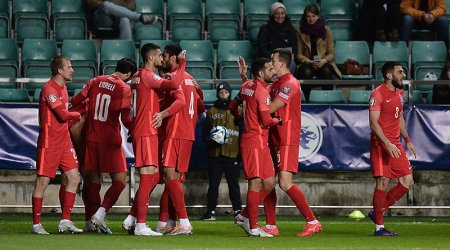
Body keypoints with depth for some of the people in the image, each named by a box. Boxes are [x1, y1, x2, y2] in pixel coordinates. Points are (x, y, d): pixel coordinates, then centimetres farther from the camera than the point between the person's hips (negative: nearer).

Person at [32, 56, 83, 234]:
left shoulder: (63, 87, 15)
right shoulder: (49, 89, -15)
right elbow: (63, 115, -18)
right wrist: (78, 115, -1)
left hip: (64, 141, 9)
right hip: (49, 143, -9)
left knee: (74, 178, 2)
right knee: (43, 181, -3)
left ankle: (65, 221, 7)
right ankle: (36, 224, 4)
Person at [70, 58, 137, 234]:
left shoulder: (95, 81, 8)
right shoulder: (124, 88, -7)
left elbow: (75, 101, 6)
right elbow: (126, 119, -14)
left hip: (91, 138, 6)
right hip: (110, 140, -6)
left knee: (93, 181, 13)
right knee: (120, 181, 0)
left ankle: (91, 220, 13)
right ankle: (100, 214, -16)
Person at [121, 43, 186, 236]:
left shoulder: (138, 76, 18)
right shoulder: (147, 76, -12)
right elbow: (174, 84, -24)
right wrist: (182, 62, -14)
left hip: (140, 132, 10)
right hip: (146, 132, -10)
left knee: (154, 176, 12)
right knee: (148, 176, -9)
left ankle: (131, 219, 14)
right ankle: (140, 225, -10)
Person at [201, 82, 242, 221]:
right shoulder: (211, 112, 11)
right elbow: (205, 132, 11)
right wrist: (212, 139, -11)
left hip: (232, 153, -1)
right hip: (215, 153, 1)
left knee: (233, 183, 1)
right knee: (213, 183, 3)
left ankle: (238, 210, 5)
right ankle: (211, 211, 7)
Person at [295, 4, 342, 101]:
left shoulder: (326, 30, 8)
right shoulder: (301, 32, 6)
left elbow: (331, 54, 6)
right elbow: (299, 55, 4)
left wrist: (324, 61, -16)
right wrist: (309, 62, -15)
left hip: (323, 63, 0)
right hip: (307, 63, 0)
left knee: (326, 71, -34)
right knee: (307, 72, -35)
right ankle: (307, 99, -28)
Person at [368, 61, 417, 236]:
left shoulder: (400, 93, 14)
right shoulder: (378, 94, -11)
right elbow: (374, 123, -17)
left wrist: (407, 140, 21)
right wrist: (387, 144, -25)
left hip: (395, 144, 8)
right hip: (380, 144, -8)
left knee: (407, 181, 2)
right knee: (383, 182, -10)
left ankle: (378, 212, 13)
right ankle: (379, 227, -3)